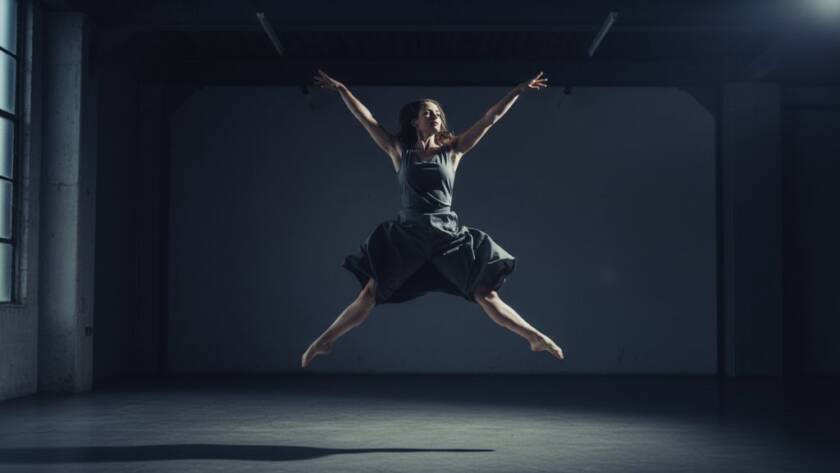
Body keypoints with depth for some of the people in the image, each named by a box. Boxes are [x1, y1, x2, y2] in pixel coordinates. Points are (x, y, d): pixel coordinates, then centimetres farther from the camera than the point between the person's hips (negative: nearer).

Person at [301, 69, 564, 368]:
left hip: (449, 235, 0)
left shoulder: (453, 150, 6)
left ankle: (537, 339, 3)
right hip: (406, 235, 0)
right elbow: (366, 118, 6)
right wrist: (341, 89, 4)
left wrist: (519, 90, 6)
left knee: (486, 294, -3)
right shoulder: (399, 151, 6)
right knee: (370, 293, -3)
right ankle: (325, 341, 9)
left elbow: (490, 118, 6)